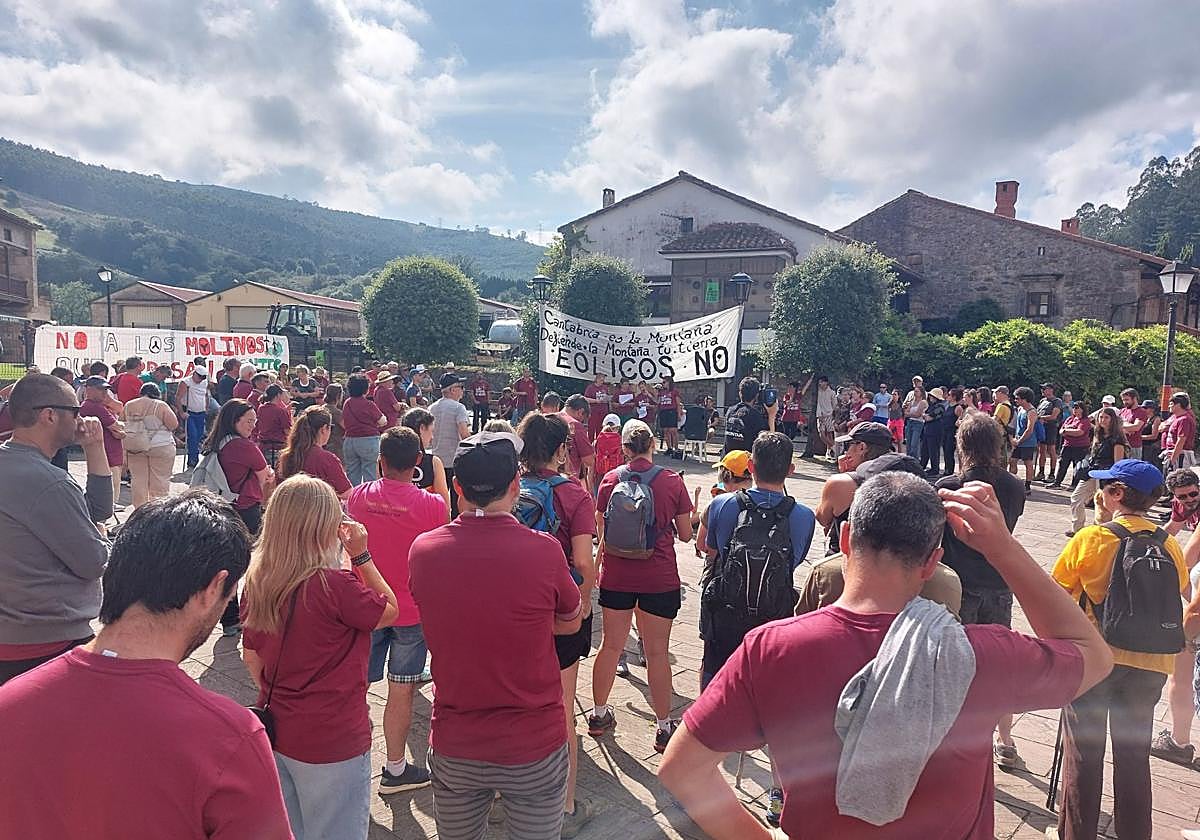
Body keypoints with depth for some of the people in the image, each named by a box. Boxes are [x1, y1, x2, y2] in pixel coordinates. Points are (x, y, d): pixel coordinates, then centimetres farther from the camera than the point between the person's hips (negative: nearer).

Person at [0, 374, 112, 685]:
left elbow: (100, 509, 9)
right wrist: (101, 539, 3)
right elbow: (95, 562, -18)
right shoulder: (46, 482, -24)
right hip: (49, 646, -10)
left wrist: (95, 449, 4)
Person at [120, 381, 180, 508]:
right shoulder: (161, 406, -8)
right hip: (160, 447, -4)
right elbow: (174, 425, -9)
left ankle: (139, 508, 15)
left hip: (134, 448, 4)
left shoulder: (128, 406, 5)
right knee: (160, 480, 2)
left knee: (138, 479, 11)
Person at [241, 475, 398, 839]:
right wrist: (361, 555, -9)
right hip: (331, 743, -6)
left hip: (276, 731, 7)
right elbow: (389, 611, -8)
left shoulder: (257, 581, -5)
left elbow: (251, 658, 6)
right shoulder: (335, 584, -26)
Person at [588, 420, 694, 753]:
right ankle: (664, 726, 18)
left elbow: (601, 532, 4)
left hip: (615, 576, 2)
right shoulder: (672, 481, -8)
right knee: (657, 653, 7)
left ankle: (599, 714, 31)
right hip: (659, 579, -2)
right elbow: (685, 534, 0)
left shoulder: (610, 480, -3)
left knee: (611, 646, 16)